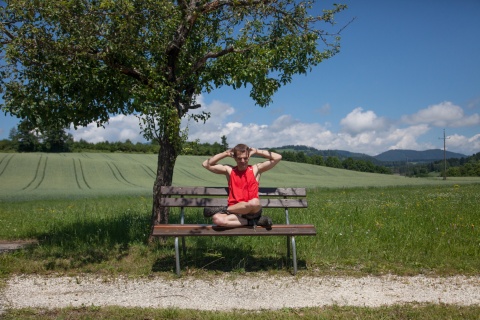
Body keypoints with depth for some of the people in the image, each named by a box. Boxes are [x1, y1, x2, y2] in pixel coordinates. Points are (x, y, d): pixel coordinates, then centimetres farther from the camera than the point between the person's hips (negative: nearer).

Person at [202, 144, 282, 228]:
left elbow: (278, 157, 1)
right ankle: (250, 222, -16)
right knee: (216, 219, -30)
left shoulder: (256, 169, 7)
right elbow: (206, 164, 7)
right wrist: (225, 154, 6)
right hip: (235, 210, 1)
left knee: (255, 202, -38)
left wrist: (256, 151, 5)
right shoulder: (229, 170, 10)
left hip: (253, 211, -1)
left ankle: (223, 209, -12)